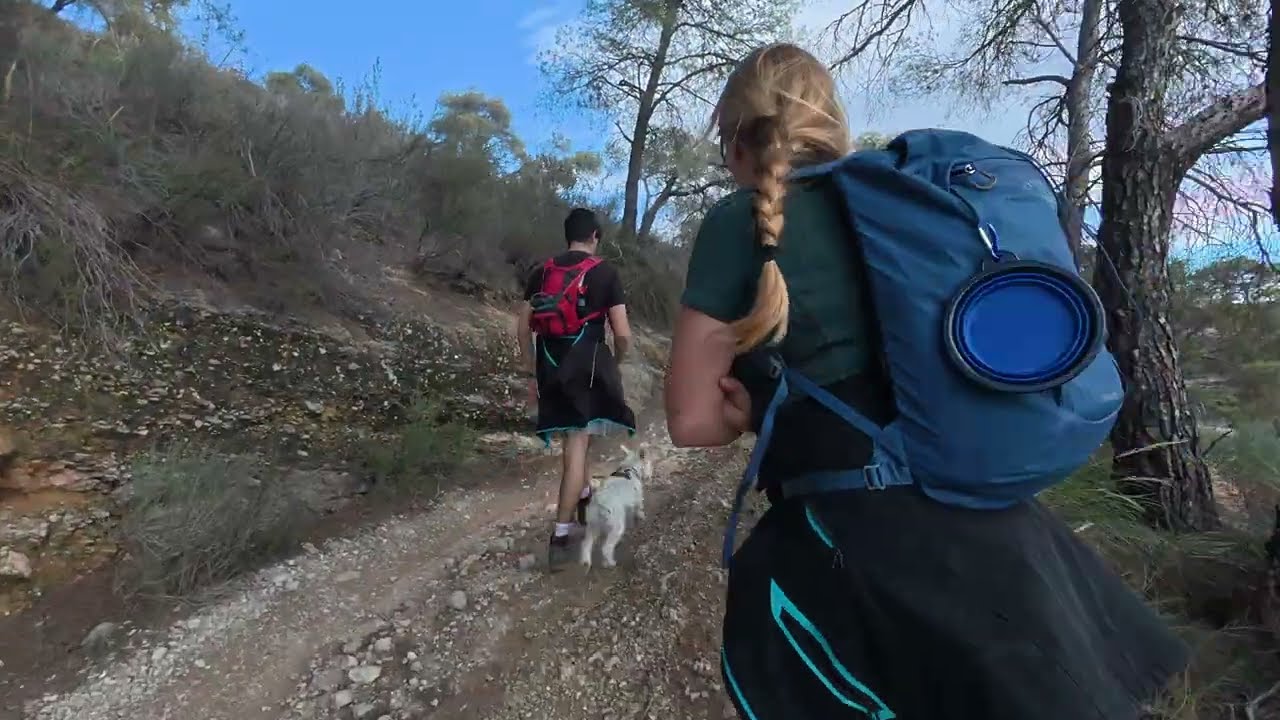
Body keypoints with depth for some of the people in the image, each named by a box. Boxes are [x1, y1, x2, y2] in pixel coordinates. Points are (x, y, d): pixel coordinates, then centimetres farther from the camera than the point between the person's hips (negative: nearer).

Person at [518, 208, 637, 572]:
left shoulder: (541, 273, 8)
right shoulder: (605, 273, -3)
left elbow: (524, 329, 7)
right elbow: (623, 334, -8)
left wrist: (532, 374, 14)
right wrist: (615, 361, 12)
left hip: (550, 369, 5)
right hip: (586, 370, -4)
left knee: (573, 439, 23)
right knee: (577, 445, -1)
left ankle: (585, 499, 40)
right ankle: (561, 534, -1)